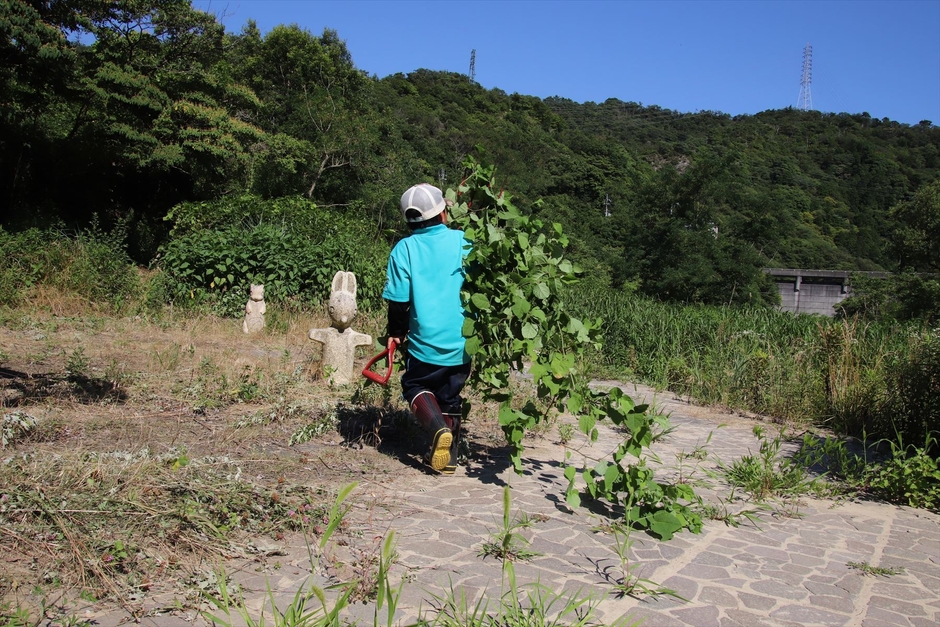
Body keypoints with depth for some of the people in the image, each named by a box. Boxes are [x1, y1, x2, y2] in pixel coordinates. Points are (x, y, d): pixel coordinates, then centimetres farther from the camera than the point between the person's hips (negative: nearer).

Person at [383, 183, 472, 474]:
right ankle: (448, 455, 21)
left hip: (426, 342, -2)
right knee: (450, 397, 20)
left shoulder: (404, 249, -6)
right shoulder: (463, 241, -3)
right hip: (465, 343, 2)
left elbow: (399, 300, -6)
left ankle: (439, 428, -7)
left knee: (415, 386, 19)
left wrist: (395, 333, 10)